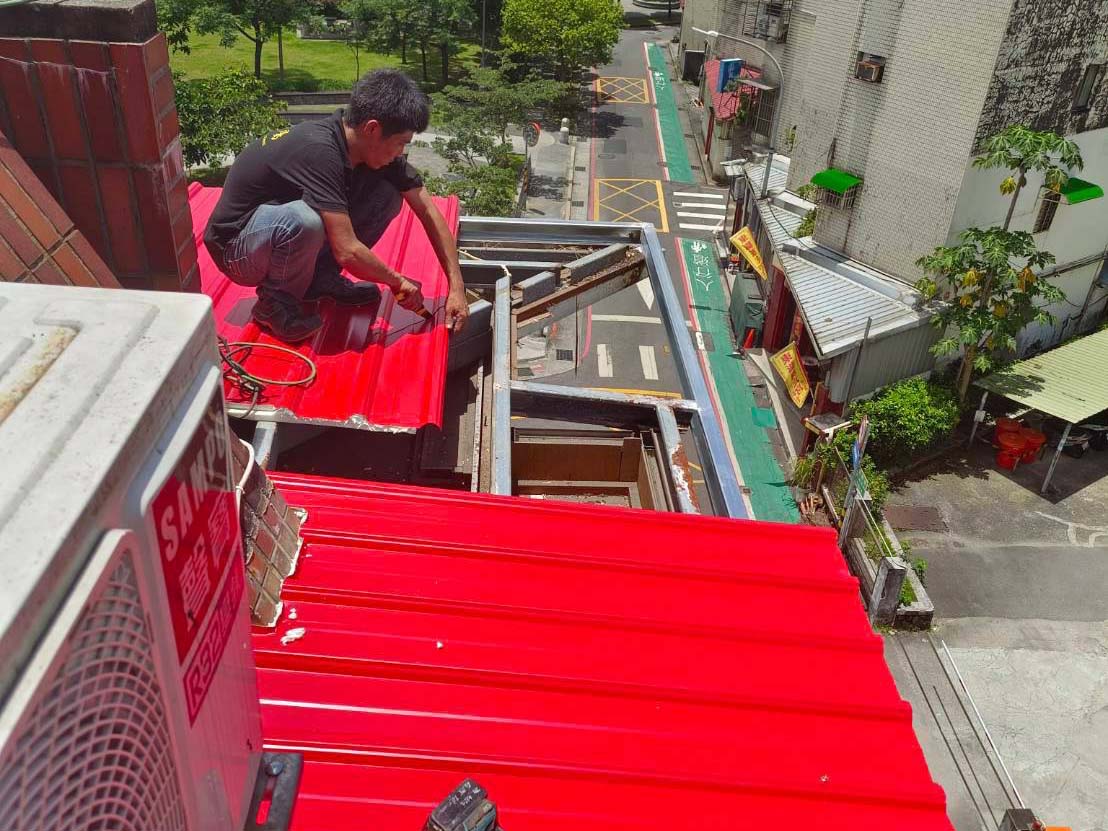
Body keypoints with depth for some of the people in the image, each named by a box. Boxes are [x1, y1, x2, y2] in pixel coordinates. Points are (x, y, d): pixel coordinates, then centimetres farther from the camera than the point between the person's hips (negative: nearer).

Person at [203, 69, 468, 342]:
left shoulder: (376, 148, -9)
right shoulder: (319, 151, -33)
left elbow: (429, 213, -7)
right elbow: (347, 251, -33)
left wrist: (457, 287, -11)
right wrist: (398, 282, -17)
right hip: (237, 249, -7)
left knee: (387, 195, -9)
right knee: (304, 220, -40)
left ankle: (321, 277, 4)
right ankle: (274, 302, -11)